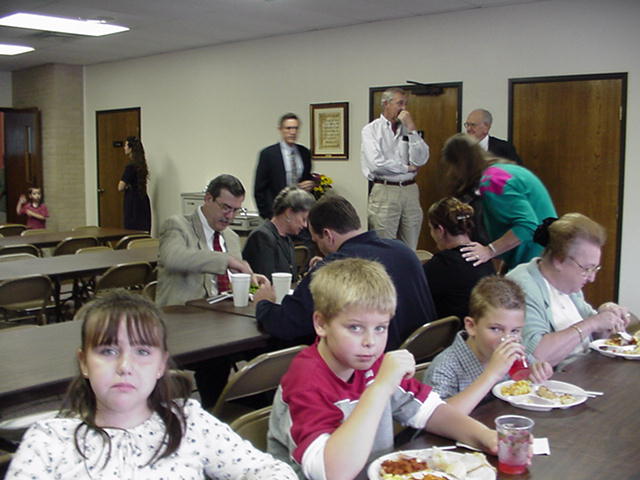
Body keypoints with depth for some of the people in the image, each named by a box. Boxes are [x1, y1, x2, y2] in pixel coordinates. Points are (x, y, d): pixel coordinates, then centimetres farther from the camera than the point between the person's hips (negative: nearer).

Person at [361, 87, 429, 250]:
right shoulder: (371, 130, 0)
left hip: (410, 191, 4)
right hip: (384, 192, -4)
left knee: (410, 248, 8)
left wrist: (411, 128, -7)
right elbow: (376, 164, -15)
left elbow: (420, 160, -3)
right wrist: (407, 168, -3)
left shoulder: (408, 129, 12)